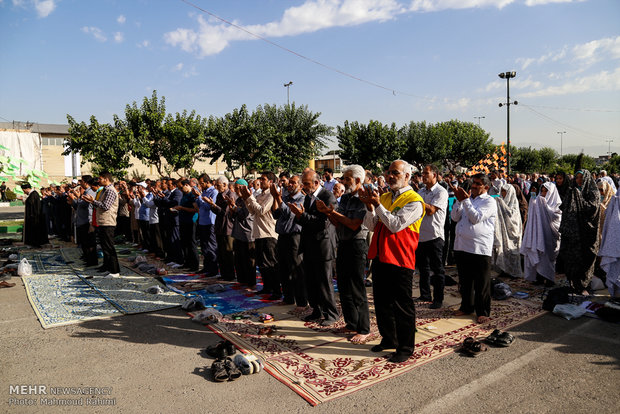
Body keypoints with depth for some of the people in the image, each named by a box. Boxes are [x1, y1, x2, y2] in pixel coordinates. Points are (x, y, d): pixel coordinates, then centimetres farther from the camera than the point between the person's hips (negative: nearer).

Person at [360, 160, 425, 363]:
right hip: (380, 256, 8)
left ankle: (405, 347, 18)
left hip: (400, 259, -7)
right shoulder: (384, 196, 13)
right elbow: (371, 225, 9)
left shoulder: (414, 201, -9)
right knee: (382, 301, 17)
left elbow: (396, 225, -20)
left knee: (402, 305, 2)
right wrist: (370, 206, -7)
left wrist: (378, 205, -17)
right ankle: (388, 339, 35)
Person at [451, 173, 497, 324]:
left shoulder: (489, 201, -3)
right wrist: (459, 201, -4)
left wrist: (465, 200, -14)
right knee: (465, 280, 16)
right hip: (461, 246, 6)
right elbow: (455, 217, 8)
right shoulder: (467, 198, 16)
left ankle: (483, 312, 14)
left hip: (480, 248, -6)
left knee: (481, 283, 2)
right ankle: (466, 307, 30)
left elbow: (476, 218, -16)